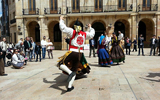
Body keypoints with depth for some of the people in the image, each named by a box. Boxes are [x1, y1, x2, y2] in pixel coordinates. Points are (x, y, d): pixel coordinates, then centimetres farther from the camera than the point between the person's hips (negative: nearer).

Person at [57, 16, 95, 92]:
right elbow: (92, 34, 29)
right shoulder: (84, 34, 11)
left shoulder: (72, 32, -2)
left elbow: (63, 28, -8)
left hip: (72, 53, -5)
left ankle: (70, 73, -24)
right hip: (80, 54, 5)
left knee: (60, 64, 2)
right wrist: (90, 28, 47)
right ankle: (69, 87, 12)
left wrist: (61, 20, 8)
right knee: (74, 70, 11)